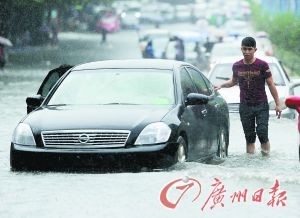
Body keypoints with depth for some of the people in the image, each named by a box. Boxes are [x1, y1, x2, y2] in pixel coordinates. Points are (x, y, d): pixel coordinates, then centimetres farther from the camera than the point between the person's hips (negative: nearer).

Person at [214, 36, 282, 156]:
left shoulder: (262, 65, -7)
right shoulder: (237, 66, 4)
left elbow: (271, 85, -3)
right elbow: (233, 81, 23)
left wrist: (277, 104, -3)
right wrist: (221, 85, 7)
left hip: (261, 105, -3)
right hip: (245, 106, 3)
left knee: (262, 132, -12)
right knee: (249, 137, 3)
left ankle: (266, 155, 3)